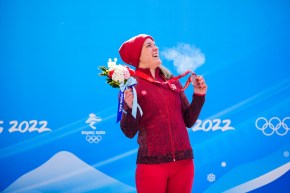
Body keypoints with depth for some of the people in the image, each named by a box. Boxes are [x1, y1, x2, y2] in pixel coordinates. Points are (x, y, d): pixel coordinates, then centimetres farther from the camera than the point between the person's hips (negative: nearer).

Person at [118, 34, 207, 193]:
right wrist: (130, 108, -23)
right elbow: (129, 132, -7)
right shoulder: (131, 84, -3)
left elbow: (188, 121, 12)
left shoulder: (173, 81, 10)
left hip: (183, 162, 4)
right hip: (151, 164, -4)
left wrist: (199, 95, 1)